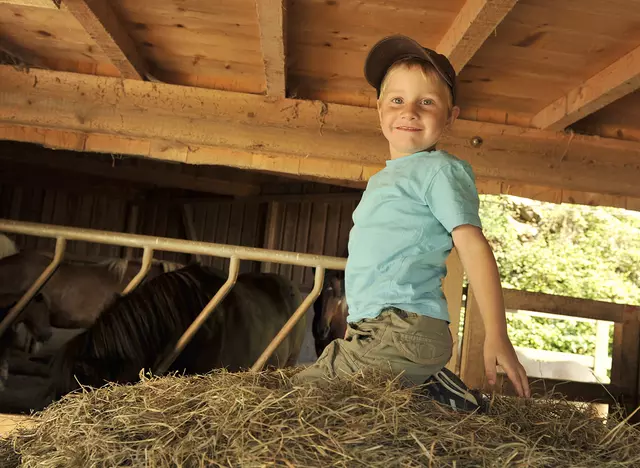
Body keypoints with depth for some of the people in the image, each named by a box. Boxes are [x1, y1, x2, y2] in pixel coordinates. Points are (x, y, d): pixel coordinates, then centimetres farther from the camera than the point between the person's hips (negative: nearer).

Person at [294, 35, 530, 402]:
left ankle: (430, 389, -6)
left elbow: (473, 247, -13)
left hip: (406, 331, -9)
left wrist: (497, 336, -18)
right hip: (373, 329, 9)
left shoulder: (439, 169, -5)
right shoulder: (383, 179, 22)